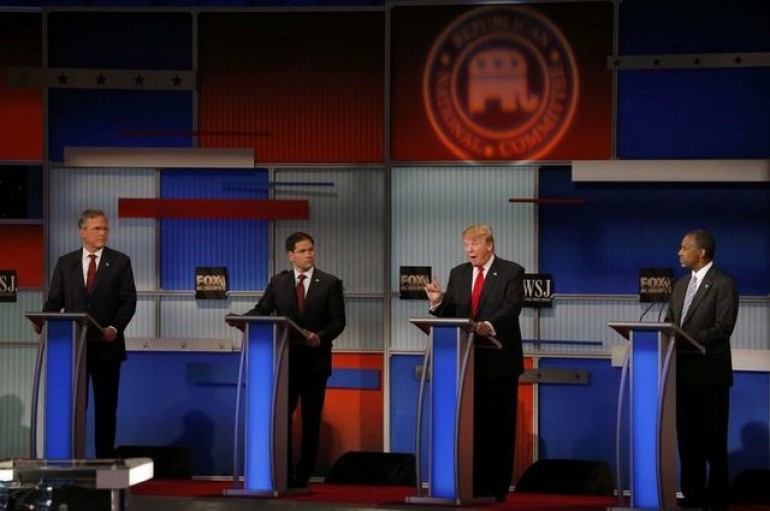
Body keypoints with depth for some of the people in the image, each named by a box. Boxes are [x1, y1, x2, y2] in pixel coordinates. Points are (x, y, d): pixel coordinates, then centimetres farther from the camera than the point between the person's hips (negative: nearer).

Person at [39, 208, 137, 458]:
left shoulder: (120, 262, 3)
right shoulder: (65, 263, 8)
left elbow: (128, 301, -3)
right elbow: (55, 300, 6)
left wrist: (115, 327, -19)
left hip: (106, 345, -1)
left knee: (106, 406, 3)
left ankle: (104, 459, 7)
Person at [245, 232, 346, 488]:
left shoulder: (330, 283, 1)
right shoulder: (278, 282, 7)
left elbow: (338, 321, -3)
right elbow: (261, 310, 0)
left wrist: (320, 337, -21)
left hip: (315, 360, -1)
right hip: (285, 359, 1)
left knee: (311, 421, 3)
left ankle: (303, 477, 9)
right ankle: (284, 475, 4)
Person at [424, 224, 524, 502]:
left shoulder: (511, 272, -4)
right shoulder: (458, 274, 12)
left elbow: (511, 308, -18)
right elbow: (449, 313, 7)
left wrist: (490, 325, -35)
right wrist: (438, 302, -15)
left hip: (499, 361, -4)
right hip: (467, 361, 4)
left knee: (499, 425, 1)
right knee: (471, 424, 4)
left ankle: (497, 488, 6)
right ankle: (472, 486, 8)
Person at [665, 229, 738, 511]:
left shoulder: (723, 283, -8)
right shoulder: (681, 285, 15)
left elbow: (723, 328, -17)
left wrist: (687, 340, -24)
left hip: (709, 371, -7)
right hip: (683, 371, 7)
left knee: (713, 439, 0)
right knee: (687, 437, 10)